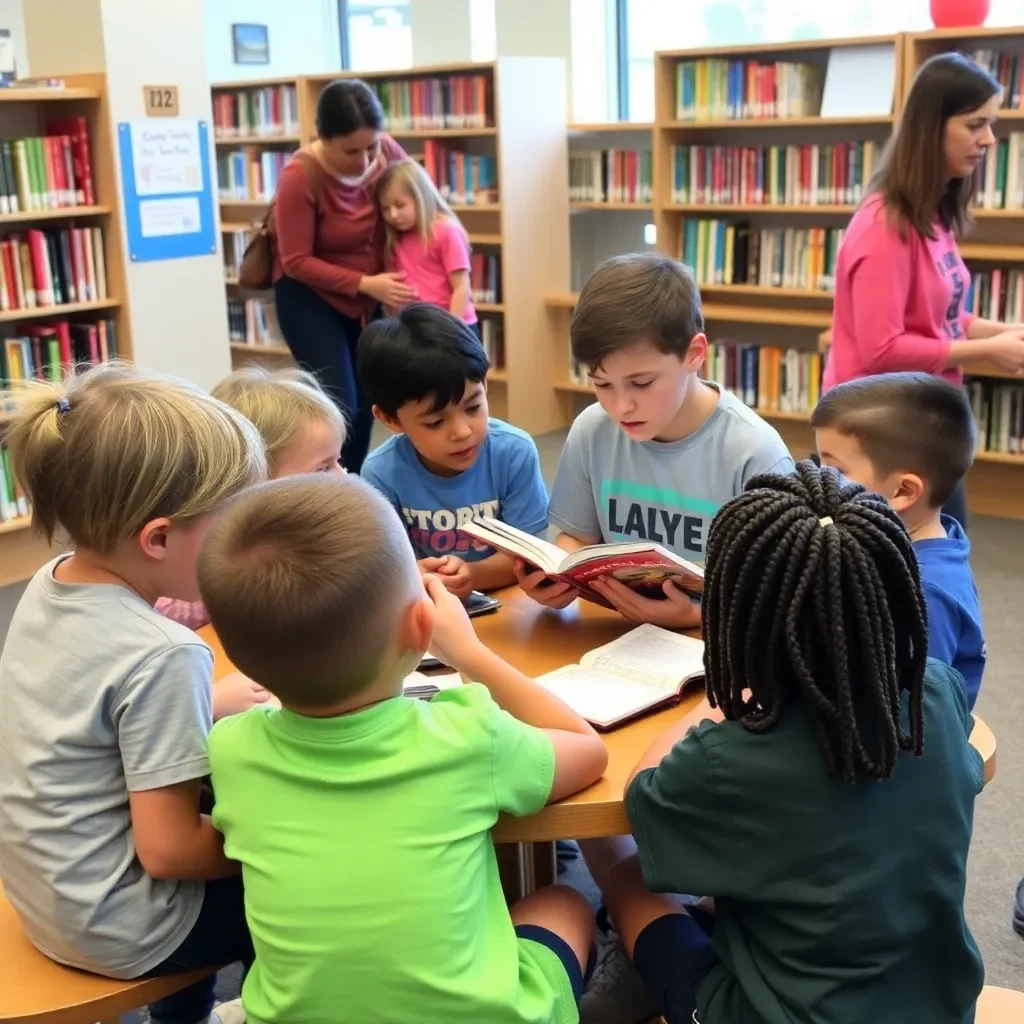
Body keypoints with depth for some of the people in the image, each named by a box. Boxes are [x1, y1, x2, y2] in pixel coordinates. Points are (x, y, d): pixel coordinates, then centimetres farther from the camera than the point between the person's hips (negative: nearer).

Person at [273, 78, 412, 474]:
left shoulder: (387, 151, -15)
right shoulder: (301, 176, -28)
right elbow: (296, 262, -22)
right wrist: (366, 283, -28)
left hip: (367, 299, 5)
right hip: (311, 298, -5)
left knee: (366, 406, 10)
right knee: (340, 408, -13)